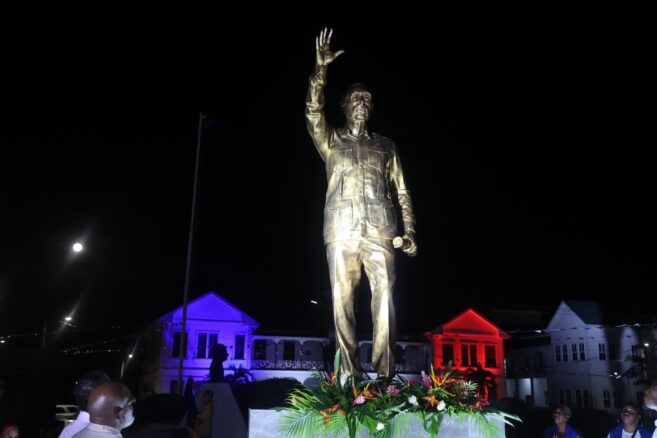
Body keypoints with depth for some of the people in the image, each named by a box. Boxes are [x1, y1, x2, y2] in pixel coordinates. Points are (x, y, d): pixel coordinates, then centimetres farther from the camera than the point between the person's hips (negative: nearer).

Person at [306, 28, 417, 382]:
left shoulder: (385, 146, 22)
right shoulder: (330, 141, 19)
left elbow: (401, 192, 17)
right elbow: (313, 113, -1)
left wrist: (409, 230, 6)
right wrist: (321, 69, -12)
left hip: (380, 231, 1)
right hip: (342, 230, -1)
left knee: (384, 299, -9)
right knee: (343, 301, -6)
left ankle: (385, 375, -6)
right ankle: (349, 376, -1)